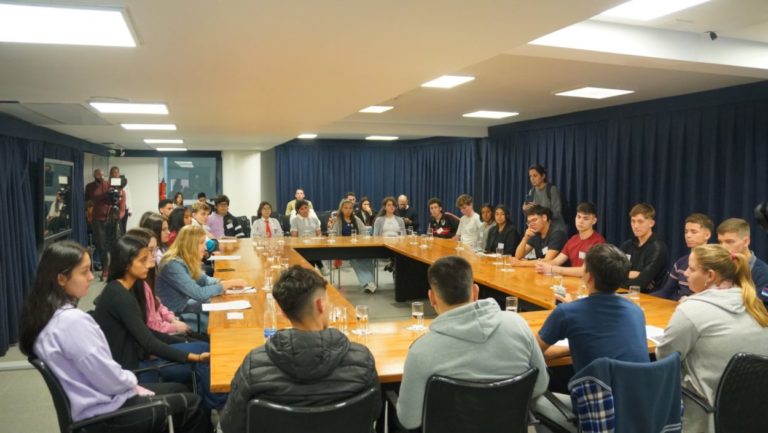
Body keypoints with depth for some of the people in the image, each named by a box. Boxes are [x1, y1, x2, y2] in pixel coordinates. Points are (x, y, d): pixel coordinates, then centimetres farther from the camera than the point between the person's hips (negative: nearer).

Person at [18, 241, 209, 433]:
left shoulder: (45, 312, 2)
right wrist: (132, 380, -4)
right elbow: (110, 380, -24)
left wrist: (128, 382, 6)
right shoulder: (72, 320, -29)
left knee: (177, 390, 20)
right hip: (104, 413, -9)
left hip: (93, 400, 10)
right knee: (190, 403, 2)